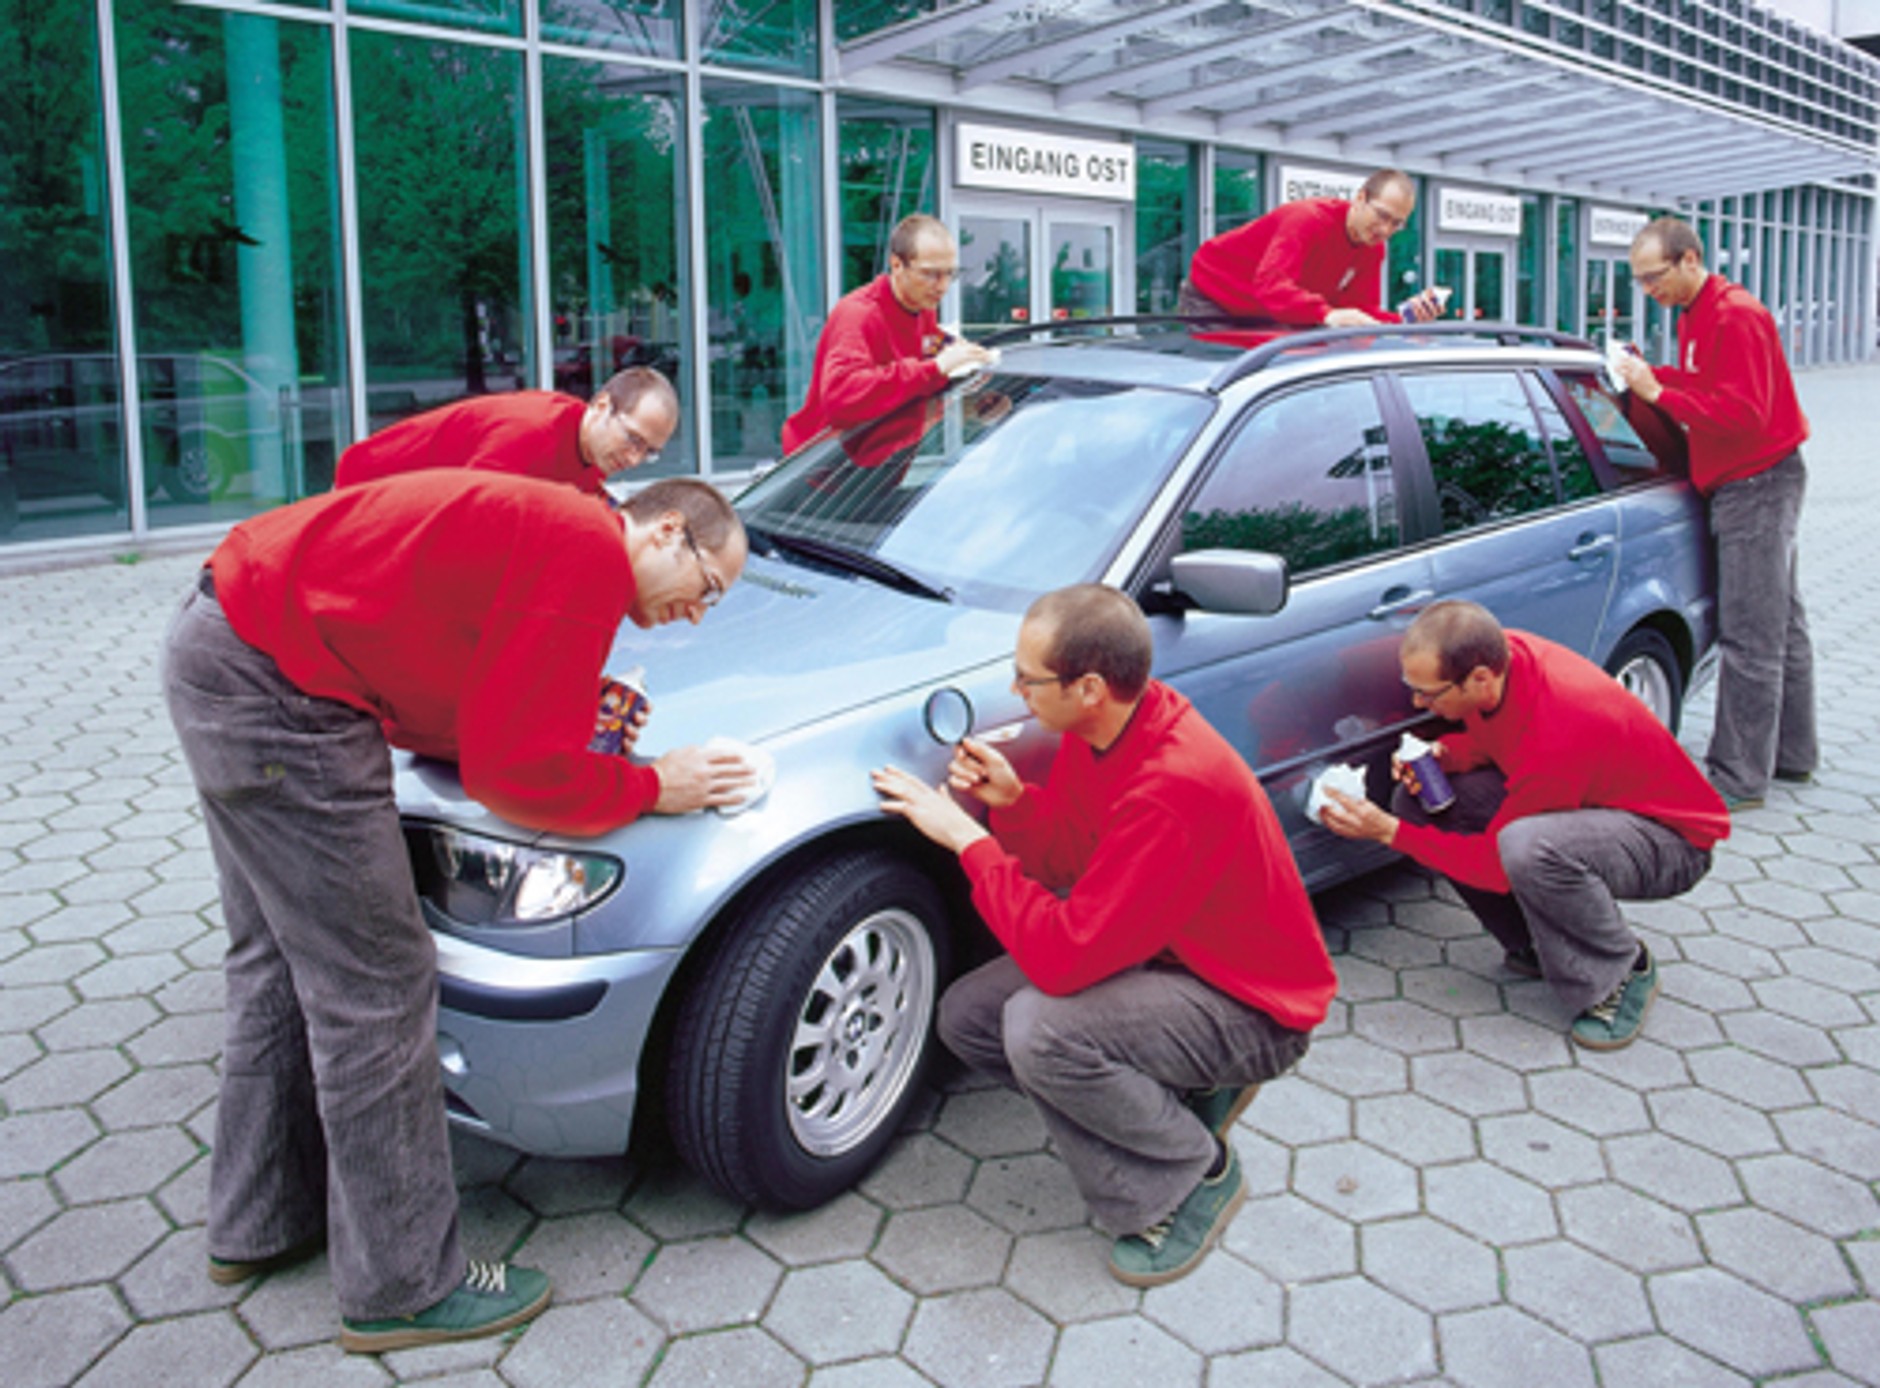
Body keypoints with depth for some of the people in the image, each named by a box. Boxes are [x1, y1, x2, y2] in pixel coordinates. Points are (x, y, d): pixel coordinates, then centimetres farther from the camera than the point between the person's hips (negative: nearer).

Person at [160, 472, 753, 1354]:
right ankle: (403, 1288, 10)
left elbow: (455, 713, 15)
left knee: (279, 965, 21)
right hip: (274, 688, -11)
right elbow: (515, 773, -17)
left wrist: (562, 704, 3)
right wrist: (652, 788, -5)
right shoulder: (590, 553, -16)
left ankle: (259, 1224, 38)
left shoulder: (544, 525, 14)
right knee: (375, 989, -3)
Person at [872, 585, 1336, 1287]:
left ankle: (1202, 1174, -4)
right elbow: (1073, 864, 8)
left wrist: (967, 838, -26)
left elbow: (1063, 957, -34)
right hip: (1162, 954, 9)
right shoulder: (1100, 728, -7)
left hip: (1253, 1010, -9)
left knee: (1038, 1029, -30)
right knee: (967, 1015, 0)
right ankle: (1184, 1095, 9)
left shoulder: (1174, 787, -35)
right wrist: (1013, 800, -12)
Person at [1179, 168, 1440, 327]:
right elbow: (1271, 284, -45)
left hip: (1268, 319, 7)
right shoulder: (1310, 219, -29)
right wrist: (1328, 315, -61)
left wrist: (1405, 318, -29)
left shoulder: (1373, 250, -4)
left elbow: (1361, 313, -8)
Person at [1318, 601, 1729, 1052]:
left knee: (1529, 846, -40)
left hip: (1671, 838, -8)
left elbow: (1496, 867, -26)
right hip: (1585, 796, 8)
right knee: (1417, 798, -10)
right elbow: (1488, 739, 9)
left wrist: (1388, 830, -25)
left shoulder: (1556, 734, -37)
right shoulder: (1500, 655, -15)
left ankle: (1623, 973, -11)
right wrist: (1445, 756, -14)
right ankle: (1538, 944, 4)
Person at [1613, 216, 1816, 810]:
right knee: (1780, 626, 16)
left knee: (1750, 638, -9)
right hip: (1744, 484, 10)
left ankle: (1740, 780, -5)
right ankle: (1792, 755, 27)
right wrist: (1650, 376, 1)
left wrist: (1658, 392, -24)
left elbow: (1744, 413, -24)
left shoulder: (1736, 317, -18)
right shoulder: (1696, 316, 13)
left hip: (1758, 486, -10)